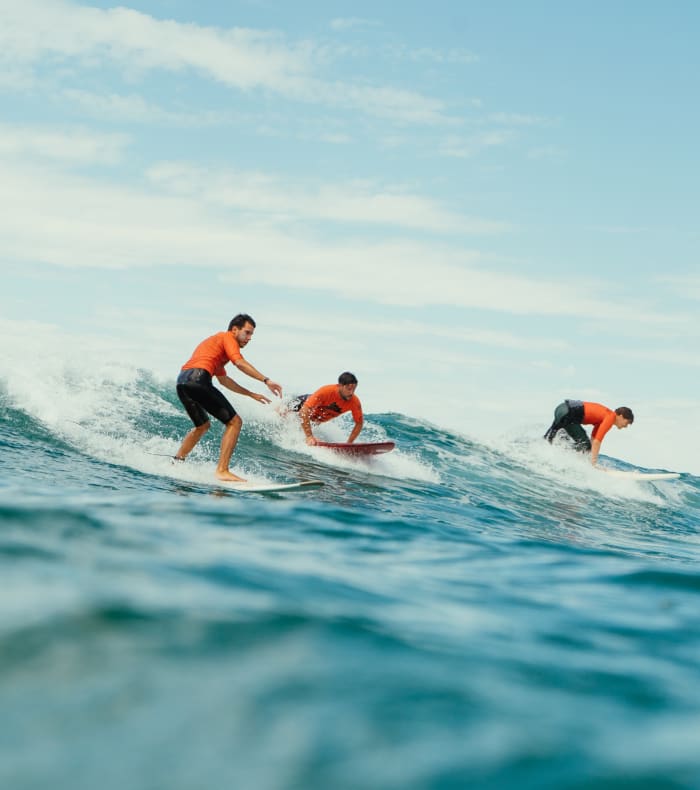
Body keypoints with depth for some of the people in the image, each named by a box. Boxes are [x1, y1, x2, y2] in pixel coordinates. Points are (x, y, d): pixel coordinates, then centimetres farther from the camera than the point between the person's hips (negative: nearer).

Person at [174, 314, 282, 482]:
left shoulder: (216, 341, 35)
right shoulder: (227, 337, 7)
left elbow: (223, 379, 41)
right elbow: (239, 363, -11)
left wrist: (251, 394, 41)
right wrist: (266, 380, -15)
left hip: (182, 381, 9)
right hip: (198, 378, -9)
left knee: (203, 425, 30)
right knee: (234, 422, -5)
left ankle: (175, 462, 27)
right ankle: (222, 471, -14)